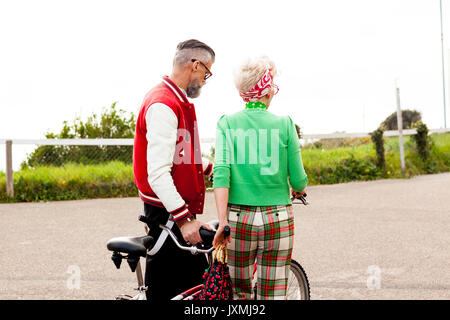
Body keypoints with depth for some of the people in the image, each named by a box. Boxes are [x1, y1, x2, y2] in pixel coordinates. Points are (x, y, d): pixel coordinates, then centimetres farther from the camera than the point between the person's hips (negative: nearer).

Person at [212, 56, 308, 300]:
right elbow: (298, 179, -2)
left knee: (239, 291, 18)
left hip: (238, 218, 1)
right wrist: (299, 191, 21)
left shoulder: (227, 123, 0)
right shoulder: (284, 124, -3)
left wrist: (223, 222, -11)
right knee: (273, 295, 6)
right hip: (277, 220, -1)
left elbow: (221, 172, -10)